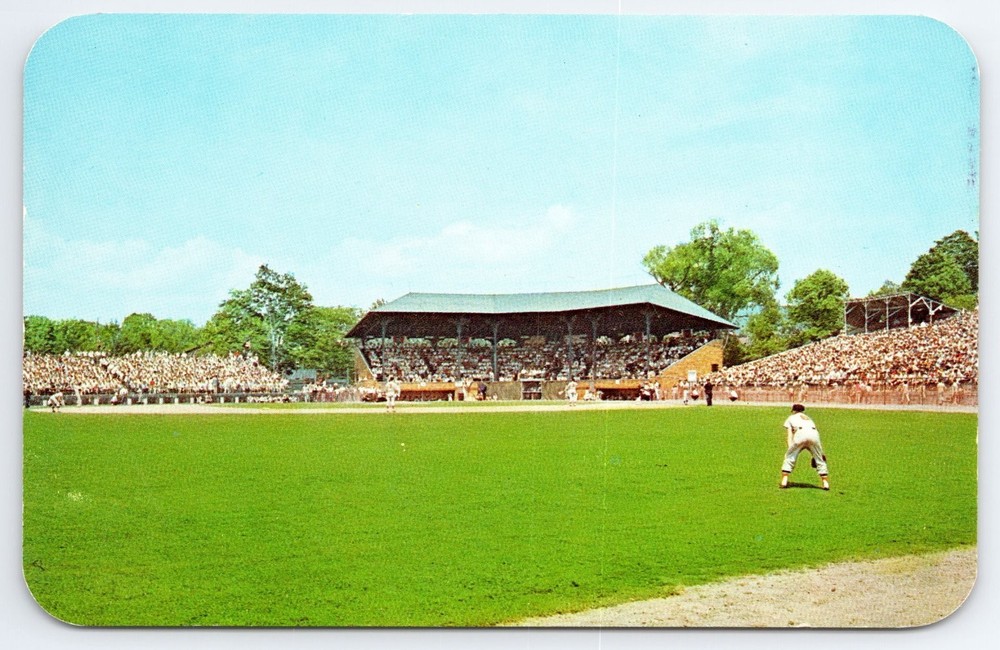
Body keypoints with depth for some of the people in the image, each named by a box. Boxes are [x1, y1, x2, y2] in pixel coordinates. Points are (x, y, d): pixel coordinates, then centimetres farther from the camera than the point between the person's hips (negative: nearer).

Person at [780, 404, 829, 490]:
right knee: (820, 460, 16)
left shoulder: (790, 418, 30)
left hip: (800, 434, -3)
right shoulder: (808, 418, 40)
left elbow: (790, 436, 16)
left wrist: (790, 449, 6)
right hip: (814, 434, 3)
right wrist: (821, 453, 30)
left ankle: (784, 481, -1)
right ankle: (825, 483, 12)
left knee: (789, 457, 9)